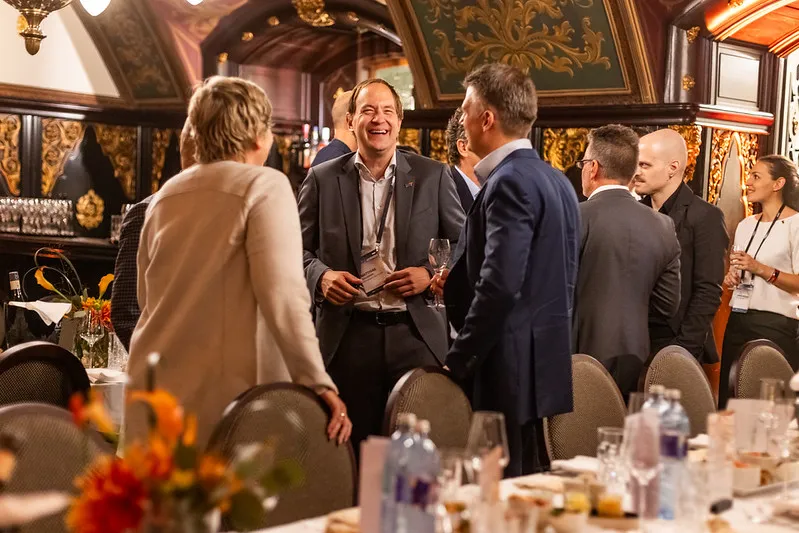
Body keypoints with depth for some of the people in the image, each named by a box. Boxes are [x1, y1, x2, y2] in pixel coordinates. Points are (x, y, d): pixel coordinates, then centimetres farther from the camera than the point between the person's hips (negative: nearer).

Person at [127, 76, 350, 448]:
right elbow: (282, 293, -17)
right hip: (223, 398, -6)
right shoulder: (264, 186, -6)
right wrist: (317, 382, -18)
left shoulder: (165, 195, 14)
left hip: (154, 392, 6)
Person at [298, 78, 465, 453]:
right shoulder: (322, 179, 7)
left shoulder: (432, 176, 7)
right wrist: (321, 275, -8)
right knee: (351, 448, 4)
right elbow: (299, 249, 11)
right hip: (347, 335, 0)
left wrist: (433, 275, -5)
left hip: (414, 334, 0)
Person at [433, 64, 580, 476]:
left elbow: (500, 284, -23)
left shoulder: (509, 182, -15)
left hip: (511, 368, -10)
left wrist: (458, 363, -16)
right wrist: (458, 282, 13)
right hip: (548, 361, 10)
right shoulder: (556, 181, 14)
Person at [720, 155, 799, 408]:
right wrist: (731, 279, 6)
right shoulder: (745, 225, 15)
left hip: (775, 326, -7)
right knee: (730, 397, 6)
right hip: (738, 323, 7)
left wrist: (761, 269, -20)